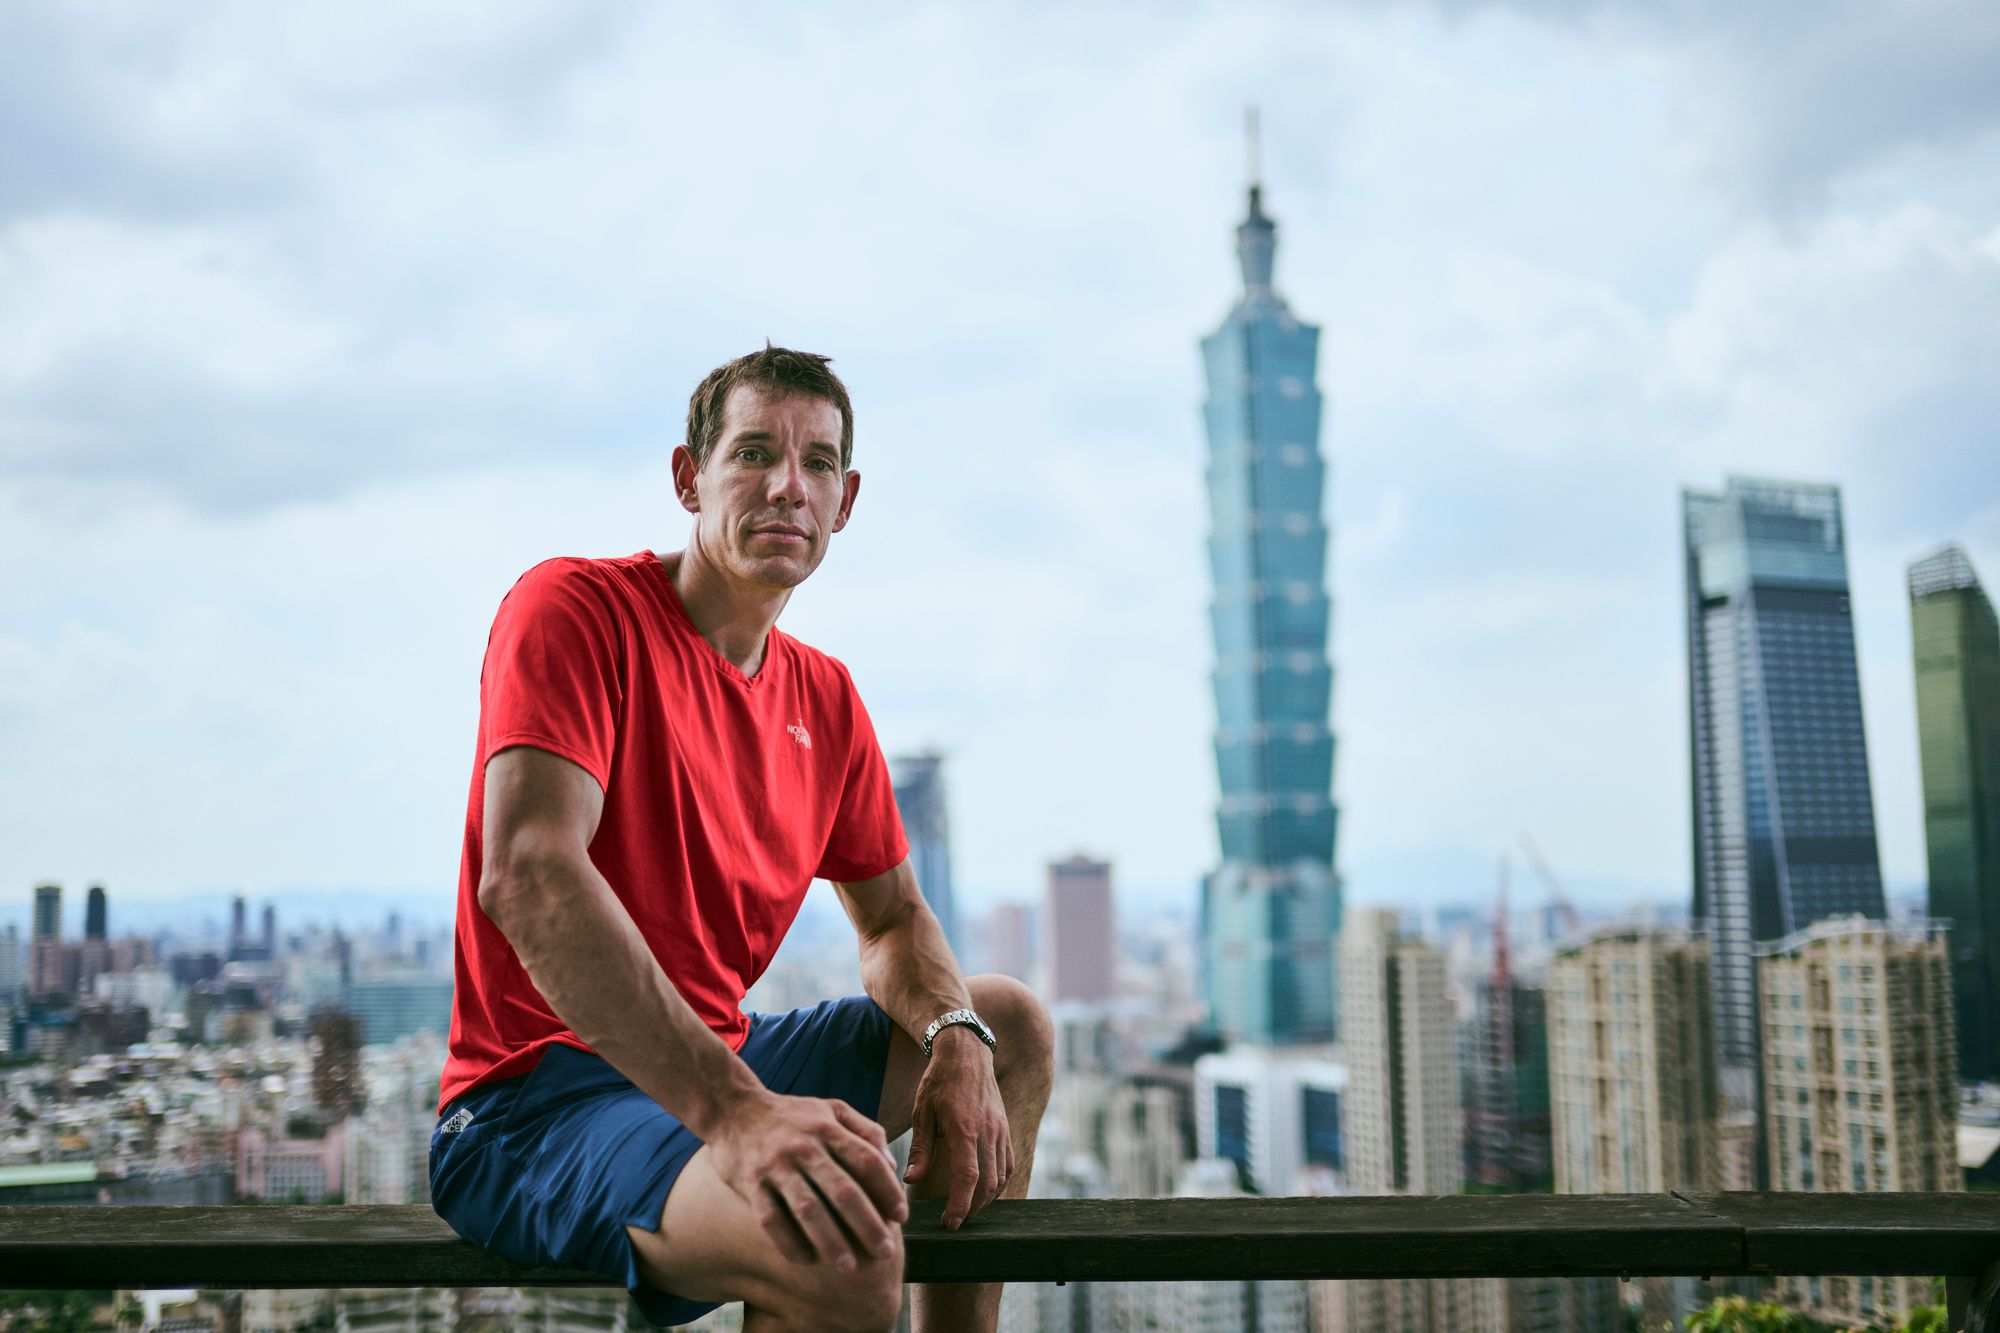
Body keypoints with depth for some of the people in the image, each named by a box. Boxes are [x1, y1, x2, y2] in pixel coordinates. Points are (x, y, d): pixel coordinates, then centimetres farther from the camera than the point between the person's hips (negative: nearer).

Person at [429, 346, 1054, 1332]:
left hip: (715, 1058, 9)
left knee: (1012, 1027, 17)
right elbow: (526, 876, -29)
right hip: (535, 1102, -9)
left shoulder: (824, 698, 10)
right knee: (843, 1240, -34)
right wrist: (731, 1110, -39)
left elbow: (892, 920, 18)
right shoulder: (575, 607, -14)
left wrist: (957, 1039, -7)